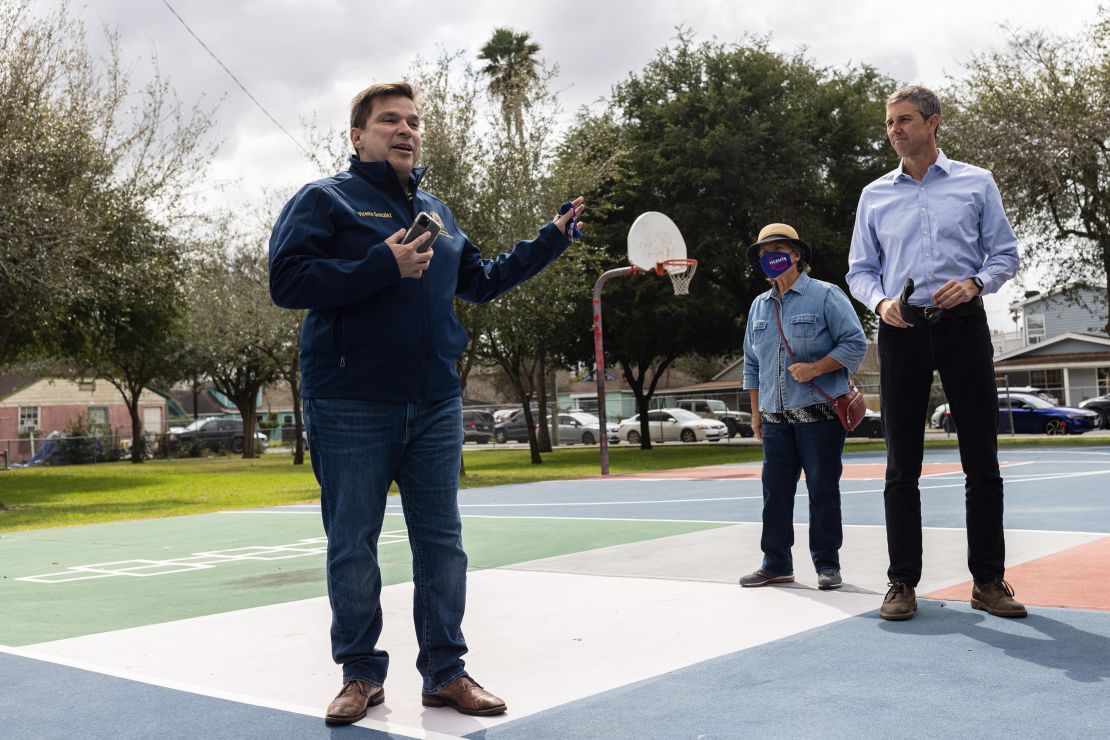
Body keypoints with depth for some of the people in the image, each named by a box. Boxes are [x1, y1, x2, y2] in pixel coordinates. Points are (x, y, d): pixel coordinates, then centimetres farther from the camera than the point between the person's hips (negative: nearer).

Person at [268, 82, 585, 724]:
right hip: (352, 408, -5)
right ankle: (362, 674, 18)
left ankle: (446, 671, 19)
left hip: (435, 406, 5)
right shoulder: (325, 200, -1)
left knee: (442, 543, 8)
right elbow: (288, 281, -14)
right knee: (353, 545, 3)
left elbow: (482, 282, 27)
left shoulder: (438, 213, 18)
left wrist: (551, 240, 21)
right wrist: (383, 267, -21)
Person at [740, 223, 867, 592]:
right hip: (776, 418, 6)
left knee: (823, 489, -1)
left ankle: (827, 564, 9)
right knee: (775, 490, 5)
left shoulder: (825, 295, -2)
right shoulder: (759, 306, 16)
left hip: (819, 413, -5)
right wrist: (755, 412, 16)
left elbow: (855, 344, -7)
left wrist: (816, 368, -18)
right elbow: (751, 364, 21)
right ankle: (776, 563, 14)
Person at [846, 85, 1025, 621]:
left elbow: (1004, 253, 7)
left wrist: (975, 282, -13)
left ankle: (988, 580, 9)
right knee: (901, 466, 1)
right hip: (902, 333, 1)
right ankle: (902, 582, 8)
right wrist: (880, 301, -8)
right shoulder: (874, 196, 13)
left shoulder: (976, 184, 8)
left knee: (982, 460, 0)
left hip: (963, 327, -1)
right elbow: (860, 270, 13)